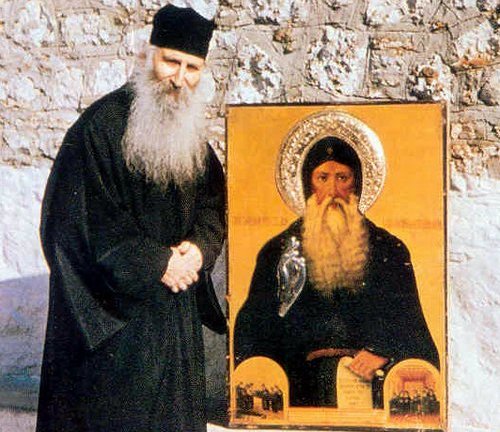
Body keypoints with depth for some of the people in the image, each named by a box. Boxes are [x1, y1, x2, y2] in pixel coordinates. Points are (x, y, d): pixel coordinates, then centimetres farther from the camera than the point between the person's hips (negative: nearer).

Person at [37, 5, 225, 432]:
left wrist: (199, 246, -9)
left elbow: (213, 198, 12)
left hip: (176, 303, 7)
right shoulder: (103, 125, -14)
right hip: (113, 308, -7)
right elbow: (88, 217, -17)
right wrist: (155, 263, -16)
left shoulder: (192, 132, 9)